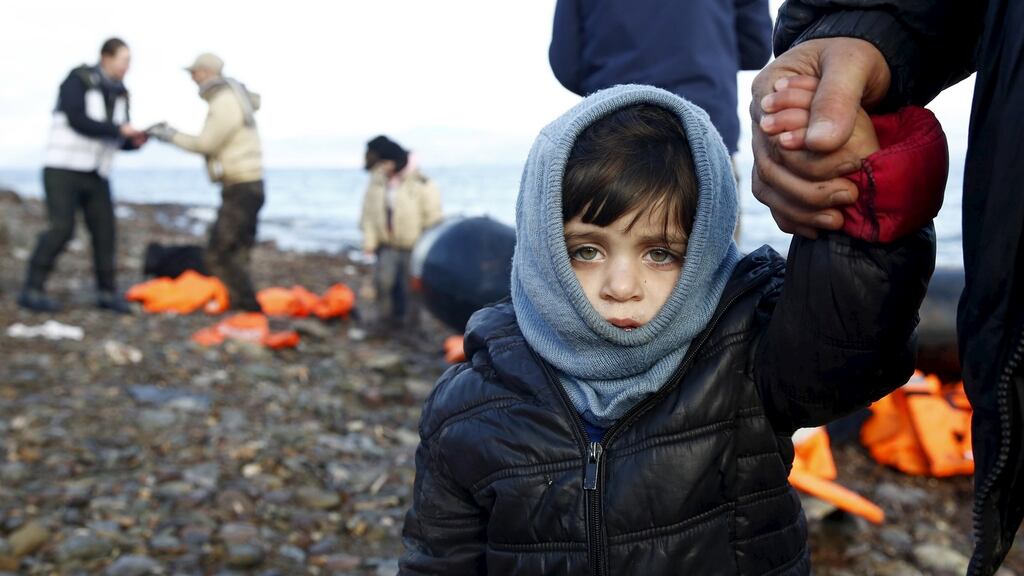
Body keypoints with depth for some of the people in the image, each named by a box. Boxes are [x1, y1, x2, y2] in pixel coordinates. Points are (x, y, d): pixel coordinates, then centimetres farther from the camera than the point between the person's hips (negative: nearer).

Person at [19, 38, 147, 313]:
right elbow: (77, 120, -22)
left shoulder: (119, 94, 10)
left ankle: (107, 292, 14)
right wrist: (119, 129, -22)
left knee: (105, 230, 0)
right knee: (62, 228, -18)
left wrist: (135, 141, -9)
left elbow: (118, 140, 14)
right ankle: (32, 291, -9)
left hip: (95, 175, 6)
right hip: (63, 168, -6)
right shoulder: (77, 80, -10)